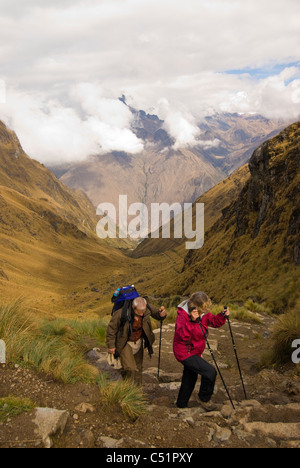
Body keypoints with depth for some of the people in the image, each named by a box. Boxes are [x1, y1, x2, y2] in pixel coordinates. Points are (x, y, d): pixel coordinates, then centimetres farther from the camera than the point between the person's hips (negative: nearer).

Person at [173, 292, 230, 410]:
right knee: (210, 372, -15)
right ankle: (204, 398, 9)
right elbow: (183, 336, -37)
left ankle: (182, 403, 45)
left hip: (194, 351, 9)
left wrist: (223, 316, -11)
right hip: (185, 353, -9)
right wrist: (192, 320, -46)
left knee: (190, 377, 24)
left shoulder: (203, 313, -2)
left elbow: (214, 322, 8)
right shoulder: (183, 315, -27)